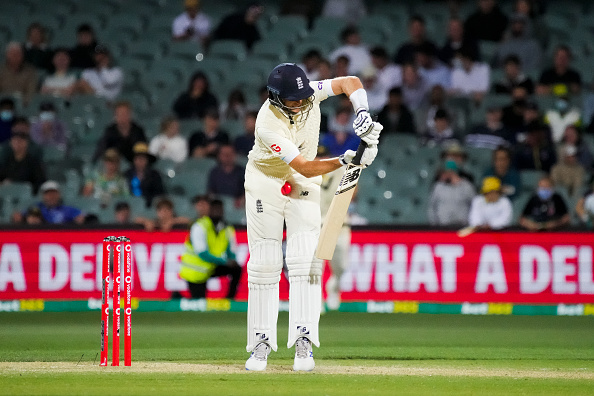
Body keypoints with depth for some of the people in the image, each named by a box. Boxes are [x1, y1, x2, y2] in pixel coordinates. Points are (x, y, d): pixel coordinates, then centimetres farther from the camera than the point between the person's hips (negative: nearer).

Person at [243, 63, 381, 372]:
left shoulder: (308, 95, -19)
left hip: (303, 185, 3)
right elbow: (305, 167, -33)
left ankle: (303, 341, -14)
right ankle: (261, 343, 3)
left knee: (305, 260, -10)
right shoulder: (268, 124, -32)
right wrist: (345, 161, -44)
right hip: (265, 182, -3)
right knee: (264, 263, -4)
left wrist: (363, 113, -28)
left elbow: (350, 82, -10)